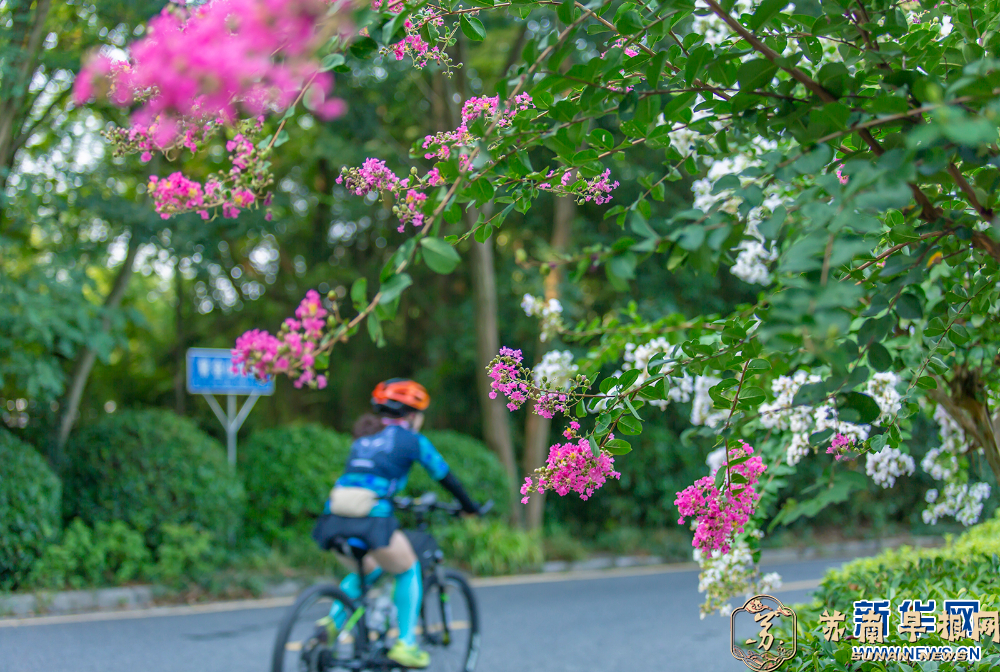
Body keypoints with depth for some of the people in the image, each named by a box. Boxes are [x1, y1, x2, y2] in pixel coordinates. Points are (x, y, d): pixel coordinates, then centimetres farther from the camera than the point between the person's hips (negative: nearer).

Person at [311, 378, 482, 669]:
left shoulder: (363, 437, 25)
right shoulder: (411, 440, 9)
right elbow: (444, 476, 17)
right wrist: (469, 506, 31)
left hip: (334, 519, 6)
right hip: (371, 520, -6)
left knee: (367, 569, 31)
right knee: (409, 571, 19)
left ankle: (333, 621, 11)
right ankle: (405, 644, 13)